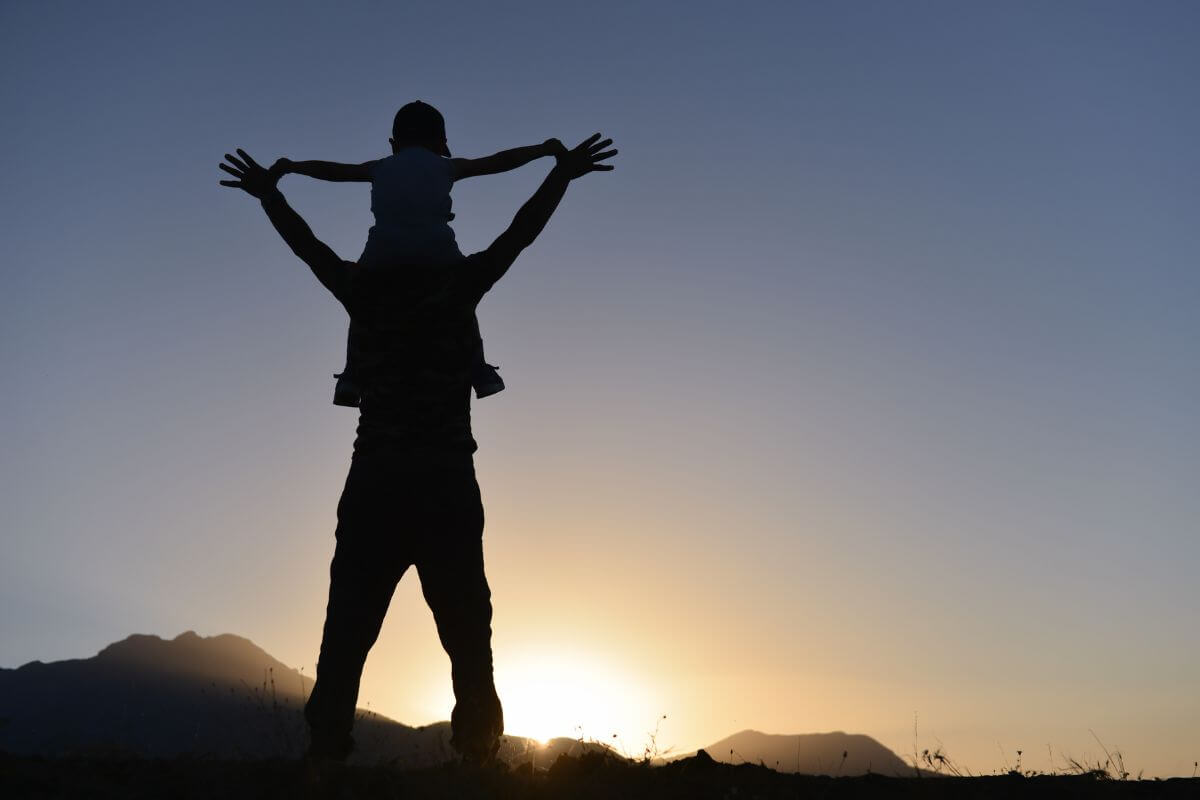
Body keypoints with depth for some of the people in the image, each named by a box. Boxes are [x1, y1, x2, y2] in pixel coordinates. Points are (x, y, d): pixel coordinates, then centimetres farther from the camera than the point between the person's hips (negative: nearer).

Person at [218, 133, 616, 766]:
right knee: (467, 638, 1)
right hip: (446, 485, -2)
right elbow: (521, 233, 14)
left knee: (345, 638, 4)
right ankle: (478, 753, -4)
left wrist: (267, 192, 41)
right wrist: (563, 172, 26)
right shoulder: (457, 287, 6)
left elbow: (306, 244, 24)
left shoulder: (365, 292, 10)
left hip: (374, 487, 2)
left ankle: (326, 752, 1)